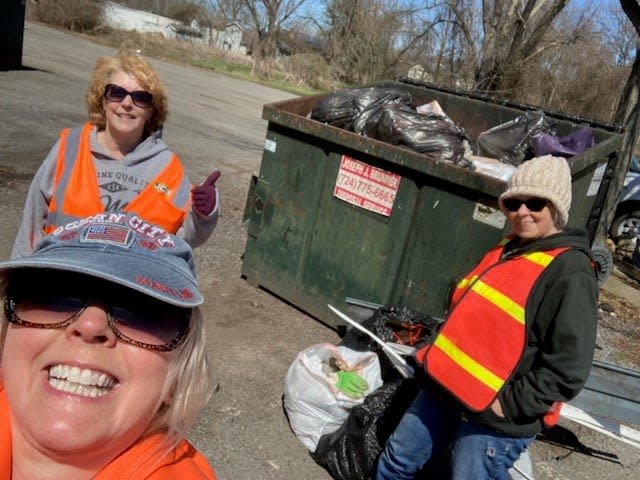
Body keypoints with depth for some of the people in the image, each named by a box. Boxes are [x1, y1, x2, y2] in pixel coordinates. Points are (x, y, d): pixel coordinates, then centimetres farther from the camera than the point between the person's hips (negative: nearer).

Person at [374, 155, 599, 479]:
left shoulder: (570, 273, -18)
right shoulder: (509, 249, 9)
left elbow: (567, 370, -21)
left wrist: (508, 405, -19)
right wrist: (438, 359, 14)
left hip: (493, 420, -8)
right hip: (444, 390, 8)